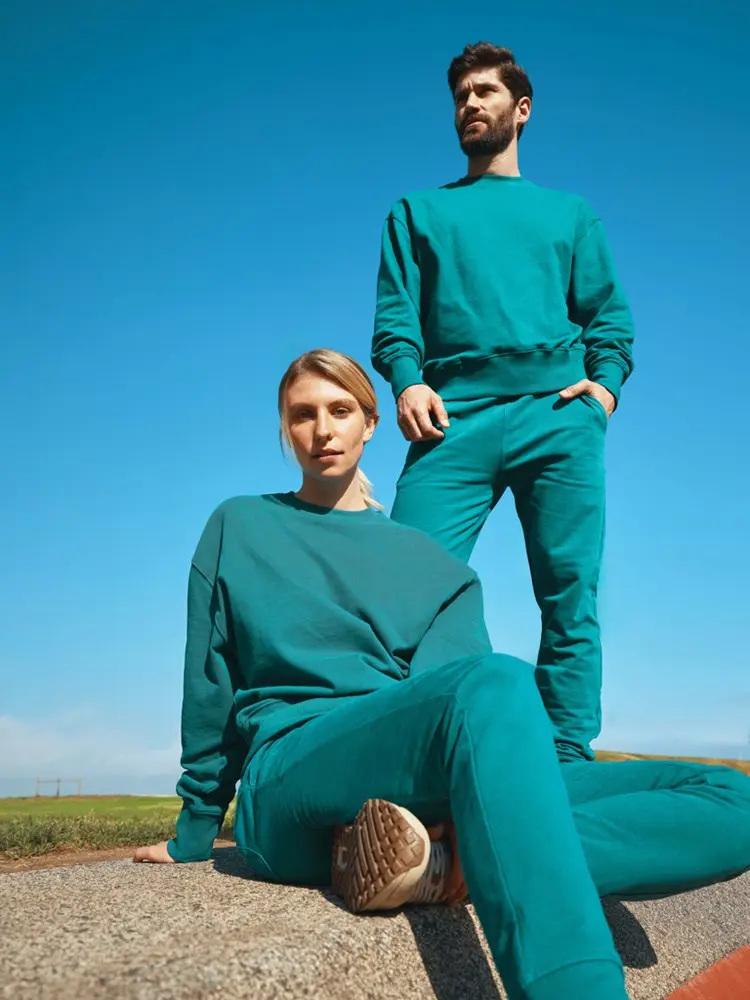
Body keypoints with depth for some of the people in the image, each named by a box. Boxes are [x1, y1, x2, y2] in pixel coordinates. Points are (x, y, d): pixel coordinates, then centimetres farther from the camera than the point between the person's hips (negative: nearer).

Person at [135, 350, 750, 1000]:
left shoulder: (430, 564, 21)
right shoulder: (240, 528, 16)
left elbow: (450, 674, 5)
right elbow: (209, 690, 15)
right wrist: (194, 837, 15)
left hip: (428, 791, 4)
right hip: (293, 780, -3)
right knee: (497, 684, -36)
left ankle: (444, 865, -31)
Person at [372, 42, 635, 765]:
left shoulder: (569, 213, 28)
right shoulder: (418, 212, 26)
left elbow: (609, 315, 19)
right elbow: (394, 315, 12)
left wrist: (606, 382, -2)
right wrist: (406, 379, -8)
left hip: (557, 415, 1)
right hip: (455, 420, -1)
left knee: (571, 599, -5)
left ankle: (568, 765, 0)